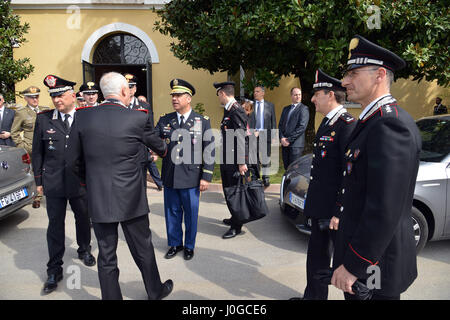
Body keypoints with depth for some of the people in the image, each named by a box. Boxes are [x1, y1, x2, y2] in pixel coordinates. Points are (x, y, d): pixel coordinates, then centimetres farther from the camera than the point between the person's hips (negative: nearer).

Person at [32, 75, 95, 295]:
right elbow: (37, 152, 6)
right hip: (54, 183, 0)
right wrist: (38, 180, 4)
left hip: (81, 181, 0)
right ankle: (54, 270, 18)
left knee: (83, 219, 17)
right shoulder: (43, 119, 1)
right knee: (55, 225, 5)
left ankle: (84, 250, 43)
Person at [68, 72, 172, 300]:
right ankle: (155, 292, 38)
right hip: (131, 198, -1)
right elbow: (156, 143, 10)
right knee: (143, 250, 18)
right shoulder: (138, 118, -11)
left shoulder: (83, 117, -5)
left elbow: (75, 162, 1)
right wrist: (164, 151, 33)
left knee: (106, 257, 14)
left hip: (98, 198, 2)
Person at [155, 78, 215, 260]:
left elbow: (210, 150, -3)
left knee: (191, 214, 10)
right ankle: (175, 244, 34)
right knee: (172, 213, 14)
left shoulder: (202, 121, -1)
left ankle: (189, 246, 30)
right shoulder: (164, 120, 7)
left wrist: (206, 177, -8)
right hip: (169, 177, 3)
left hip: (191, 178, -2)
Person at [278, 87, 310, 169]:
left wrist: (289, 140, -13)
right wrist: (282, 138, -3)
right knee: (287, 168, 8)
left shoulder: (304, 109, -2)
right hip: (285, 144, 6)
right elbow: (280, 125, 15)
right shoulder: (286, 109, 18)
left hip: (296, 145, -6)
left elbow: (302, 127, -12)